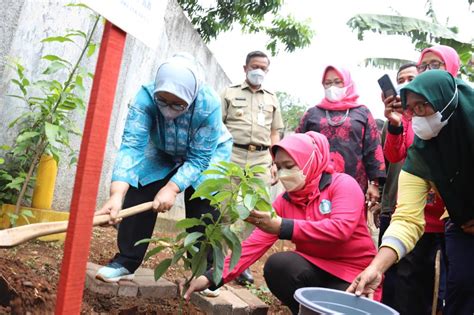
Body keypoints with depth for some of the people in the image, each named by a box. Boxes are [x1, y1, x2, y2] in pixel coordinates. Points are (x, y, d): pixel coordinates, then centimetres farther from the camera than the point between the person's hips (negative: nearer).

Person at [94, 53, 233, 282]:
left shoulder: (209, 104, -38)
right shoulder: (146, 97, -34)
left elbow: (199, 158, -32)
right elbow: (132, 146, -42)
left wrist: (172, 188, -44)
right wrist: (117, 194, -54)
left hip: (210, 152, -2)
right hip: (163, 153, 2)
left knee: (204, 210, -14)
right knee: (138, 195, -10)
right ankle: (126, 262, 2)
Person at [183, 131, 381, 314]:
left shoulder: (343, 184, -11)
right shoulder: (284, 201, 1)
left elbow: (340, 229, -29)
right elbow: (256, 243, -8)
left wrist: (282, 227, -35)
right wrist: (212, 278, -19)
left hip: (357, 274, -3)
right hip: (317, 269, 4)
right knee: (277, 265, -25)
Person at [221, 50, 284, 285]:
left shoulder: (272, 99, 20)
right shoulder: (230, 93, 12)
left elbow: (274, 133, 18)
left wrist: (274, 163, 8)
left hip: (261, 160, 2)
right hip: (232, 155, -2)